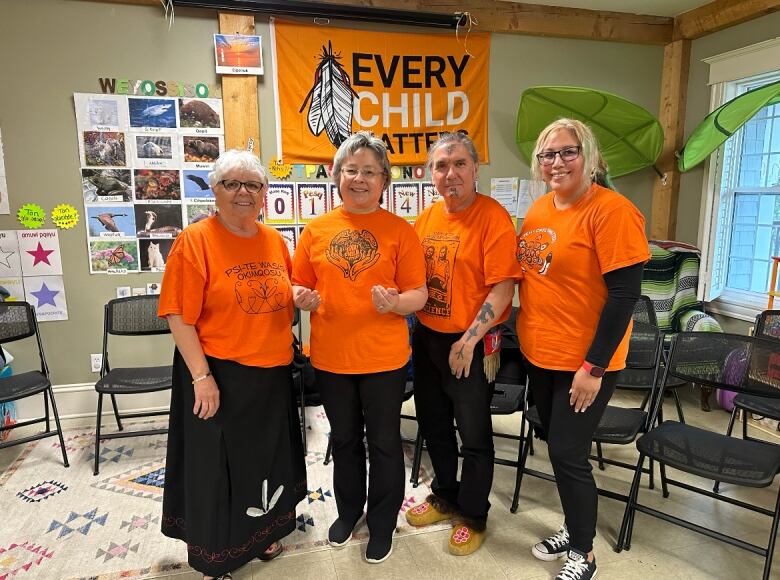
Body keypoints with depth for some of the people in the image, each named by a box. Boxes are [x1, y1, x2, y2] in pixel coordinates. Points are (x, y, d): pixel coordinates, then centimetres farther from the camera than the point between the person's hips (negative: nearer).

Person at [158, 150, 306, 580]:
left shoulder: (275, 240, 6)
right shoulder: (194, 241, -12)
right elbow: (179, 317, -15)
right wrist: (201, 377, -19)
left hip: (273, 374, 6)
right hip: (219, 374, -5)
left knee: (267, 456, 20)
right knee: (217, 464, 10)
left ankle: (261, 534, 45)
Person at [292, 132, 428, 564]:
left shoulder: (399, 230, -5)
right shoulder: (316, 229, 1)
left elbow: (419, 294, -5)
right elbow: (299, 286, 8)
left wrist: (395, 302, -25)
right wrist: (303, 298, -14)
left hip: (383, 358, -2)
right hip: (330, 357, 3)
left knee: (383, 442, 12)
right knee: (344, 439, 21)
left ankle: (382, 523, 35)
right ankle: (348, 511, 45)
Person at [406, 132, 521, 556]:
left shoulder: (493, 217, -15)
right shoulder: (426, 218, 6)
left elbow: (503, 287, -19)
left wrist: (469, 340, -19)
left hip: (470, 344, -7)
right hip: (426, 337, 7)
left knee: (474, 435, 8)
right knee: (433, 423, 20)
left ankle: (473, 517, 29)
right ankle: (445, 496, 42)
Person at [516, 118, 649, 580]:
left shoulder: (612, 211, -17)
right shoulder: (538, 210, 5)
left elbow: (625, 295, -19)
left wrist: (593, 367, -19)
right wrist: (512, 335, 11)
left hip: (584, 363, -7)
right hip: (538, 355, 7)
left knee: (568, 454, 2)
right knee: (558, 448, 18)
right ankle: (574, 529, 40)